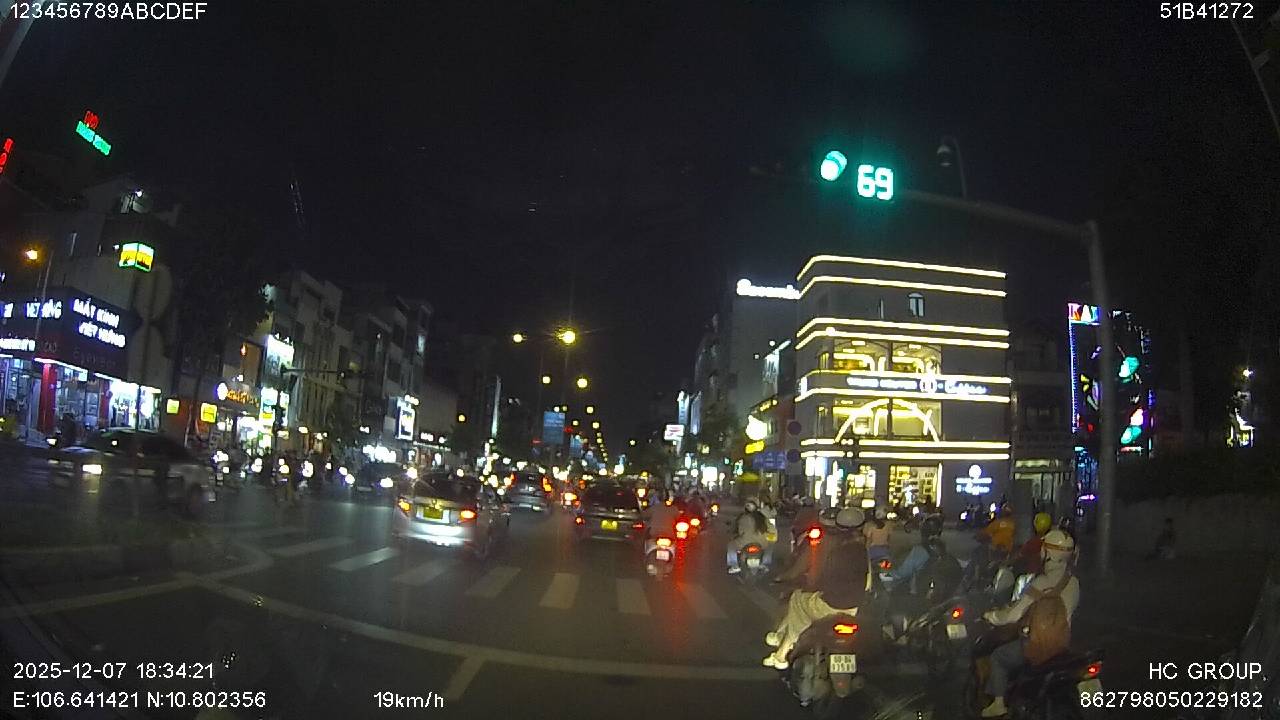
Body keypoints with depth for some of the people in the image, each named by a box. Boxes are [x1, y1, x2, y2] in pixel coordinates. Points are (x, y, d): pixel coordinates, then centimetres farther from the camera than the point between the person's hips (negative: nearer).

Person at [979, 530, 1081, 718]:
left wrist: (990, 616, -5)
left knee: (997, 657, 11)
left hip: (1040, 644, -8)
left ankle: (998, 703, 12)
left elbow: (1014, 614, -22)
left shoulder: (1043, 582, -22)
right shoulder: (1073, 582, 3)